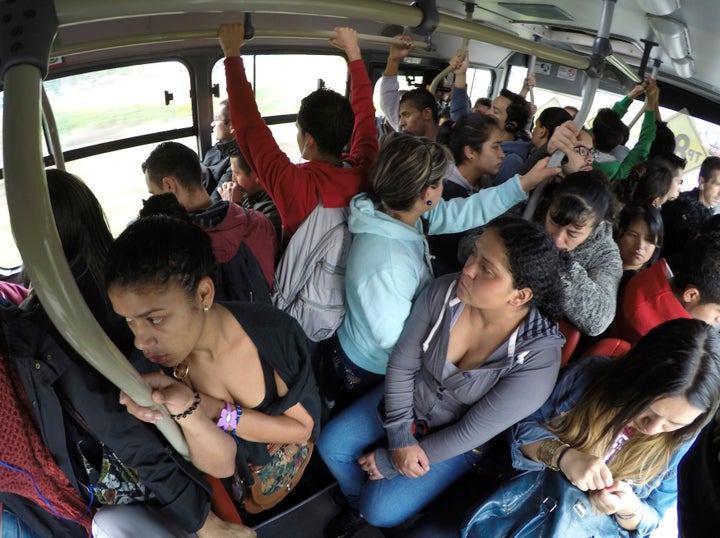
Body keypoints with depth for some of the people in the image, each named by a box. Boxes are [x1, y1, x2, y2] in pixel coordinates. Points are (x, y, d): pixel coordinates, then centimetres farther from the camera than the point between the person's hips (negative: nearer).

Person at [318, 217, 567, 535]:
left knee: (381, 510, -9)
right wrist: (399, 437, -17)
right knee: (331, 444, 1)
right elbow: (402, 364, -12)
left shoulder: (538, 358, -33)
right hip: (407, 399, 4)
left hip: (458, 443, -3)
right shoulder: (443, 292, -24)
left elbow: (471, 432, -25)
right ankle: (359, 507, 33)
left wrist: (390, 461, -17)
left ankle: (369, 509, 30)